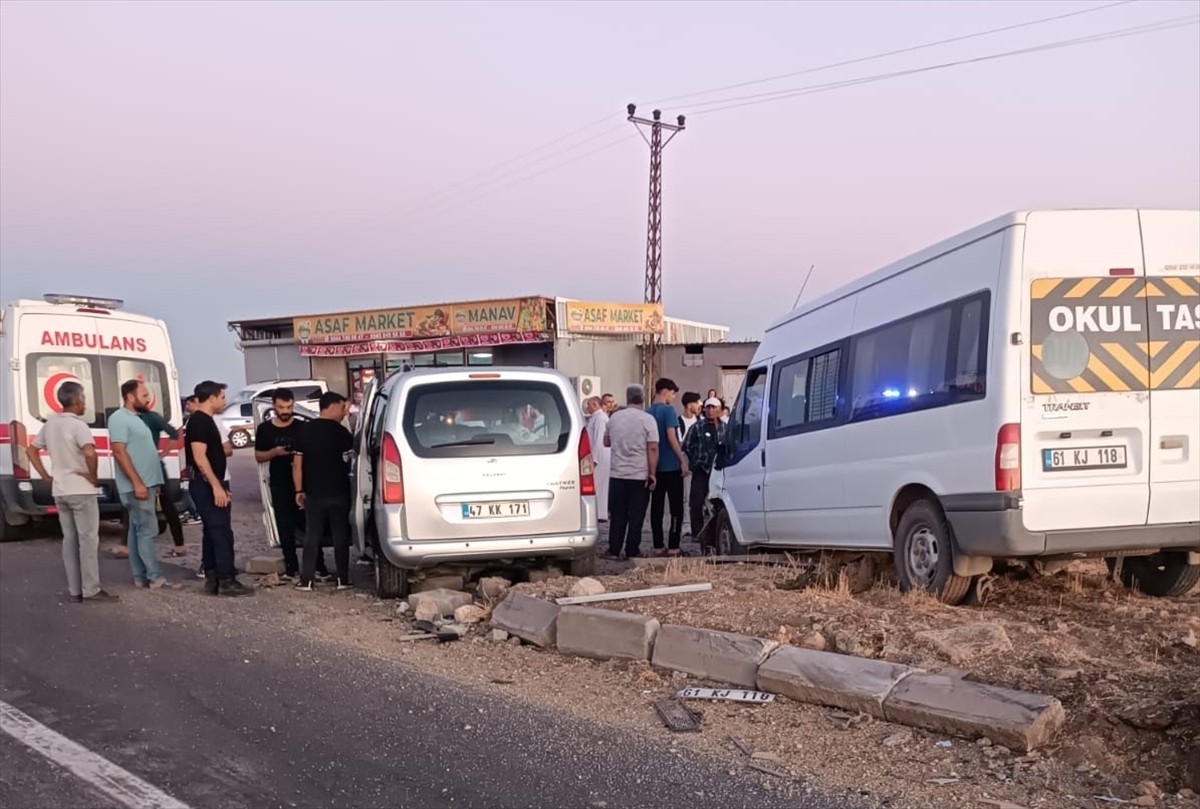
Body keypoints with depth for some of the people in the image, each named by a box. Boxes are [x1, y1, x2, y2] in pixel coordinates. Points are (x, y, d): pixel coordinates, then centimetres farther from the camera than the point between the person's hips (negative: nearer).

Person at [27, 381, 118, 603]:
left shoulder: (50, 423, 9)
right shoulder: (77, 425, -16)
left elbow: (32, 450, 19)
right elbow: (90, 453, -32)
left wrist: (46, 476, 15)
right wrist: (93, 476, -17)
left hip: (59, 491, 8)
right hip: (80, 490, -8)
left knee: (69, 540, 12)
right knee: (88, 539, -2)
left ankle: (75, 591, 14)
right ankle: (91, 591, -1)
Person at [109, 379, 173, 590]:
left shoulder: (135, 418, 17)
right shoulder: (119, 418, -13)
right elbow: (119, 452, -20)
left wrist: (152, 483, 21)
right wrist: (137, 483, -23)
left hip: (147, 484, 10)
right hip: (137, 487, -10)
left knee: (137, 531, 10)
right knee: (147, 530, -10)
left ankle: (141, 577, 13)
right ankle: (155, 578, -9)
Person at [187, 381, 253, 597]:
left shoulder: (205, 421, 16)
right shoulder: (200, 421, -15)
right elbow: (199, 457, -22)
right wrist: (216, 486, -24)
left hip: (210, 485, 11)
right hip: (207, 485, -11)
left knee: (212, 532, 11)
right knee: (222, 532, -10)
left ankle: (212, 579, 13)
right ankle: (226, 580, -9)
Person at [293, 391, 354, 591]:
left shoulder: (305, 431, 2)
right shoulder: (340, 432, -8)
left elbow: (297, 463, 2)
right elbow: (351, 456, 0)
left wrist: (299, 490, 6)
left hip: (313, 494, 3)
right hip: (338, 493, -2)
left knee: (312, 537, 7)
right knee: (341, 536, 6)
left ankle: (306, 580, 6)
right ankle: (343, 579, 7)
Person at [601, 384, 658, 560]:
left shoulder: (614, 417, 4)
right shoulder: (647, 419, -8)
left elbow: (606, 442, 16)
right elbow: (653, 448, -13)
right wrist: (652, 474, -11)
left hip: (617, 474, 3)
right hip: (640, 475, -3)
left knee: (617, 515, 9)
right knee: (636, 516, 3)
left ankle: (614, 550, 9)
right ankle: (632, 551, 5)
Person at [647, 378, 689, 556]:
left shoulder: (648, 412, 10)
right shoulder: (668, 410, -10)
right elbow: (671, 436, -17)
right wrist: (683, 460, -14)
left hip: (654, 466, 6)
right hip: (671, 466, -6)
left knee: (656, 507, 7)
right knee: (676, 508, 0)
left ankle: (658, 546, 8)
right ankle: (673, 547, -3)